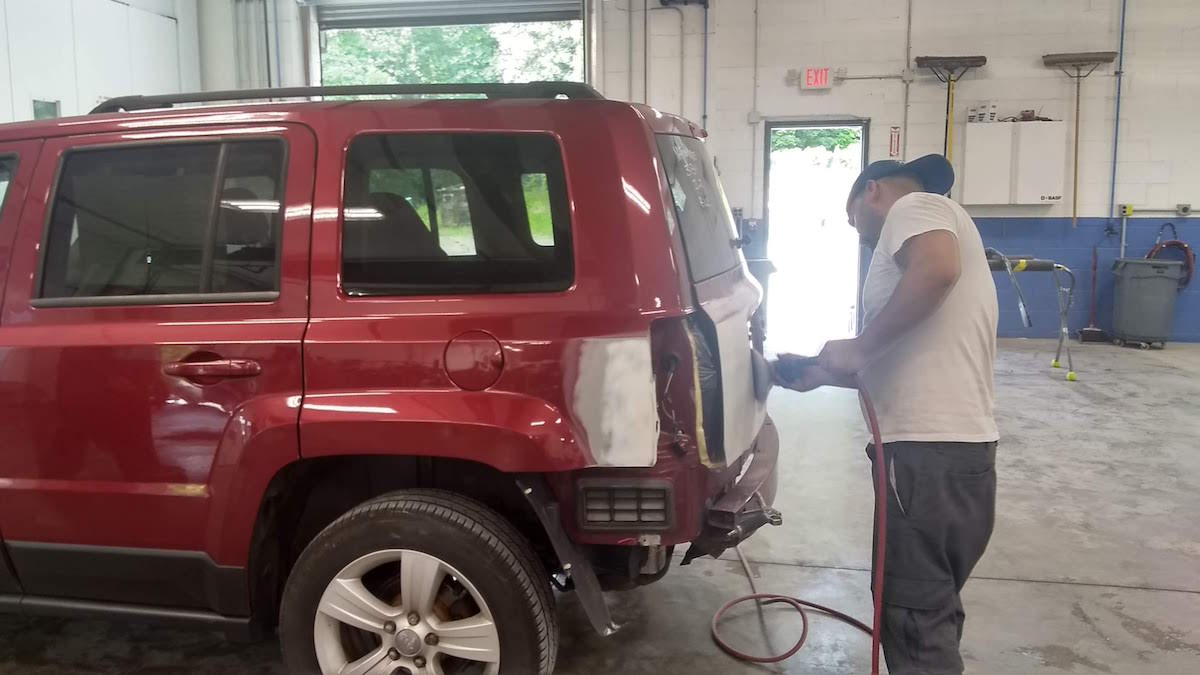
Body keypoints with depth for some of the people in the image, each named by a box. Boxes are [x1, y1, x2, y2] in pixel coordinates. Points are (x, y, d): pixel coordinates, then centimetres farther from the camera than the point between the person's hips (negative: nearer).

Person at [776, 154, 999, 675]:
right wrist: (823, 375, 26)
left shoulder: (914, 207, 0)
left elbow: (937, 269, -25)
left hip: (928, 448, -10)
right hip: (956, 442, 10)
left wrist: (857, 348, -16)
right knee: (927, 613, 19)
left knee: (915, 620, -3)